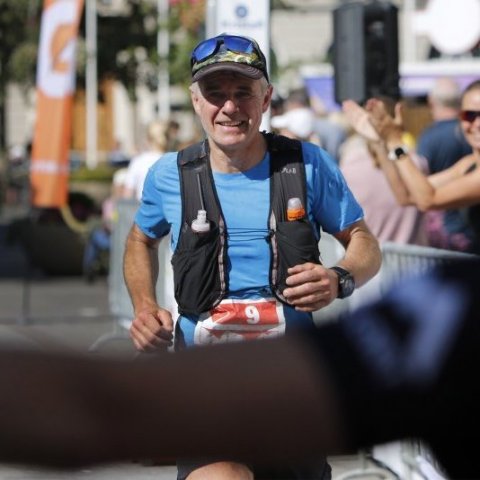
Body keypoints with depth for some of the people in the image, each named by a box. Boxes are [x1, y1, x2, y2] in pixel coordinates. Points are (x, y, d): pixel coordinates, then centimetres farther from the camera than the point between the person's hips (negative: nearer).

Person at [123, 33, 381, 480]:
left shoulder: (308, 165, 1)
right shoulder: (170, 175, 3)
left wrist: (340, 279, -14)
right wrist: (144, 306, 5)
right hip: (204, 373, -2)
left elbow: (365, 244, 8)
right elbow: (141, 241, 23)